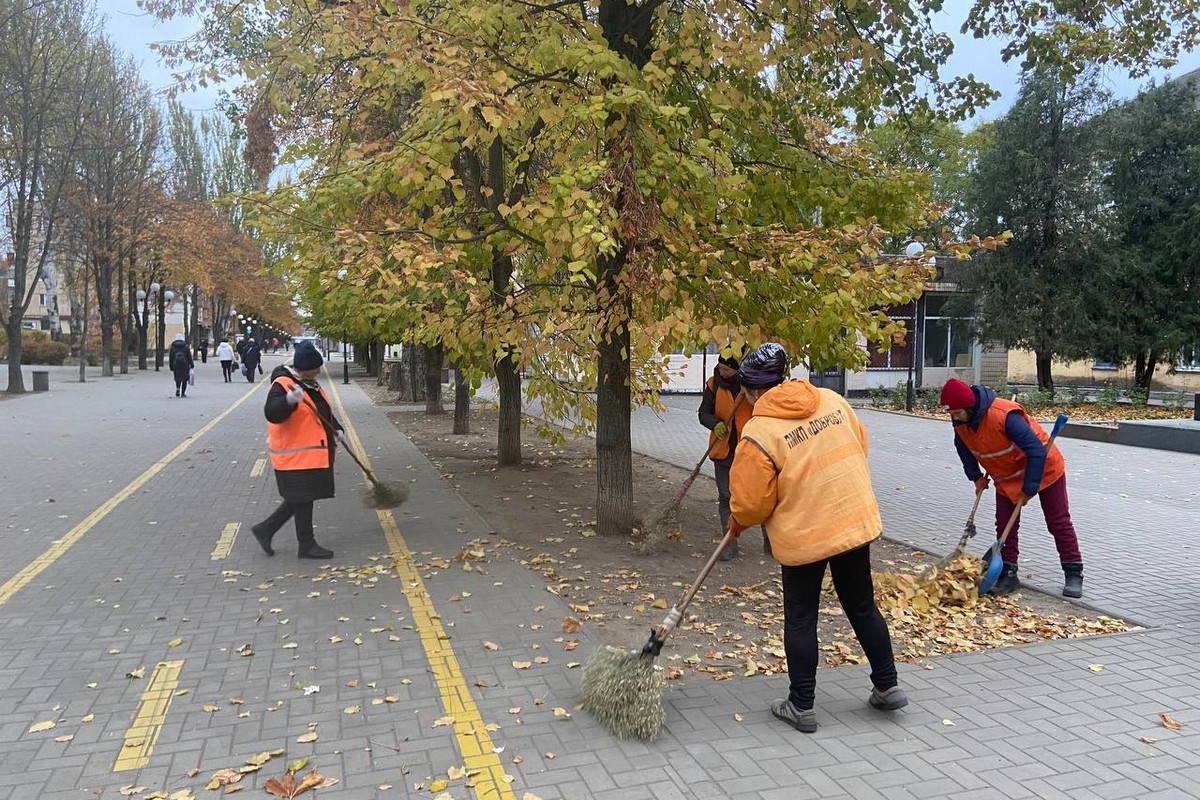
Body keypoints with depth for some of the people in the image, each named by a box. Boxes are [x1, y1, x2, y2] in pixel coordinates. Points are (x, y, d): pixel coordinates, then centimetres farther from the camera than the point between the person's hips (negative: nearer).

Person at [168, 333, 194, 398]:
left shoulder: (173, 347, 3)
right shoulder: (185, 346, 0)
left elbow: (170, 358, 4)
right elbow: (189, 356, -2)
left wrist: (171, 368, 10)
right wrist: (192, 365, 3)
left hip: (176, 365, 1)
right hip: (185, 365, -1)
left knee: (178, 378, 14)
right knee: (184, 379, 6)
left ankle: (178, 389, -11)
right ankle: (183, 393, 4)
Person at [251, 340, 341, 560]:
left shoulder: (310, 384, 13)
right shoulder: (282, 385, -16)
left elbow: (324, 411, 26)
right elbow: (272, 414, -30)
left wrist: (335, 428, 14)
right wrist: (290, 400, -46)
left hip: (313, 453, 10)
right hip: (296, 454, -10)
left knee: (300, 499, 15)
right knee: (303, 498, -1)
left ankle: (265, 529, 26)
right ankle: (306, 545, 10)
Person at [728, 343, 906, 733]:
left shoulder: (758, 432, -17)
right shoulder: (832, 400, -1)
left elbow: (751, 501, -13)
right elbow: (859, 445, 12)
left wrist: (737, 521, 9)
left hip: (803, 535, -5)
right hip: (856, 520, 5)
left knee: (800, 619, 10)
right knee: (862, 606, 21)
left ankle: (801, 706, 18)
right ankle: (888, 686, 32)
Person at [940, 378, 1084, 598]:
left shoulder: (1004, 415, -38)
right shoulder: (960, 421, -16)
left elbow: (1037, 451, -35)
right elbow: (963, 446, 7)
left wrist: (1029, 489, -31)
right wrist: (976, 476, 3)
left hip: (1044, 468, -6)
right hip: (1007, 477, 6)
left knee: (1059, 522, 5)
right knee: (1004, 525, 1)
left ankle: (1074, 574, 14)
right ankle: (1008, 575, 8)